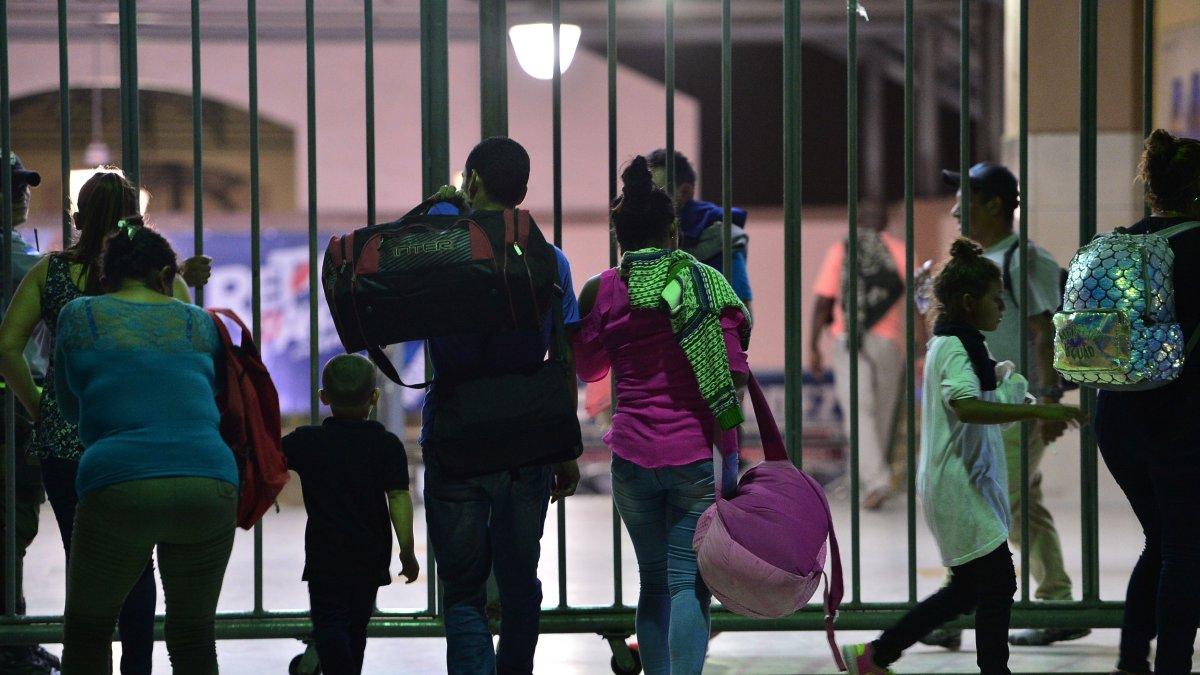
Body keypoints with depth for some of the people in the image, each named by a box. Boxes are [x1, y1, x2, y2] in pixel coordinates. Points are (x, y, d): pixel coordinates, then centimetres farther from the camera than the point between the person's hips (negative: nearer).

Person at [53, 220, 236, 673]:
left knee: (87, 632, 17)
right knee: (193, 636, 15)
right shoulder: (201, 324, 17)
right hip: (210, 480, 2)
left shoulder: (79, 316, 13)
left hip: (117, 483, -2)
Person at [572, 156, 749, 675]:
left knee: (654, 582, 14)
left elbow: (588, 368, 17)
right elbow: (731, 376, -6)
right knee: (690, 582, -3)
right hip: (696, 455, -2)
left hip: (633, 455, 2)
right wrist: (730, 456, -4)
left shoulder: (604, 290, 3)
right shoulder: (707, 283, -1)